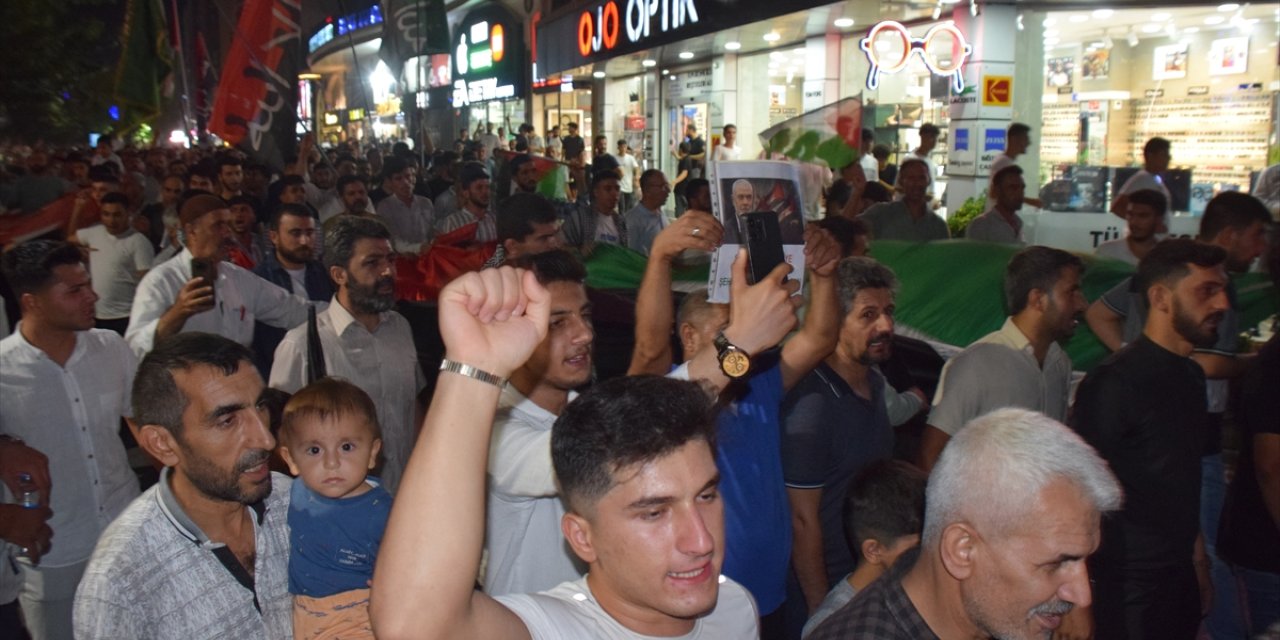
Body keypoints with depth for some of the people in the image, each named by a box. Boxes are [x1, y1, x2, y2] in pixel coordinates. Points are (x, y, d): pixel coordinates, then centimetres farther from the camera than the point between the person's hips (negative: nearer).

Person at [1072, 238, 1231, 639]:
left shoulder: (1192, 376, 8)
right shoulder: (1115, 381, -19)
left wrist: (1199, 562, 19)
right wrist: (1078, 597, -20)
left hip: (1179, 578, 8)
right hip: (1126, 587, -8)